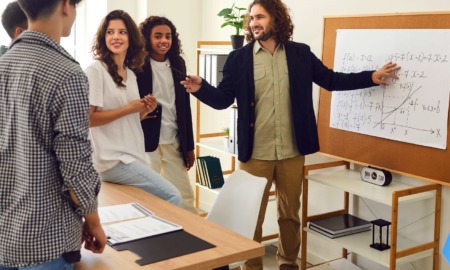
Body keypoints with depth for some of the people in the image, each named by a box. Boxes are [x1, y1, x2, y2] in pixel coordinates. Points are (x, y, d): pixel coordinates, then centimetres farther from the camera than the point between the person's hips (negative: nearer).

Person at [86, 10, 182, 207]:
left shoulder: (131, 74, 13)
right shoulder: (95, 70, -10)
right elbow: (87, 118, -15)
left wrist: (144, 111, 1)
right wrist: (128, 109, -15)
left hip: (134, 156, 7)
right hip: (114, 160, -7)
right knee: (172, 196, -12)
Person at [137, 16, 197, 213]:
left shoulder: (178, 64, 8)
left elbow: (185, 106, 10)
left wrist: (189, 145, 10)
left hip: (174, 141, 5)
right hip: (146, 140, -4)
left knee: (185, 196, 9)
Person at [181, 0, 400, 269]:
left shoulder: (301, 54, 3)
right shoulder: (239, 58, -1)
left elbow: (331, 79, 10)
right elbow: (223, 99, -2)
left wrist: (371, 77, 4)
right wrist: (201, 88, -21)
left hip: (292, 152, 2)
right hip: (256, 153, -1)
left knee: (290, 213, 16)